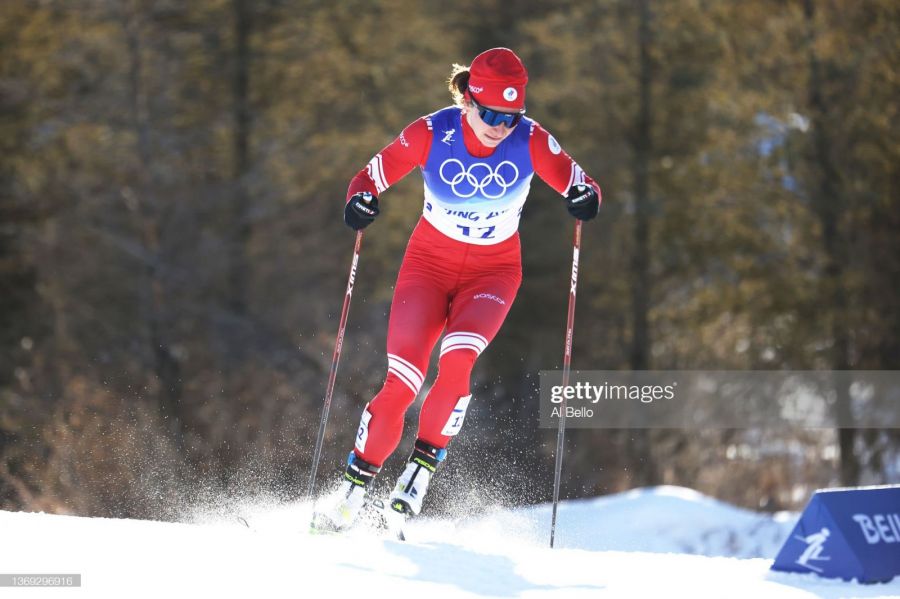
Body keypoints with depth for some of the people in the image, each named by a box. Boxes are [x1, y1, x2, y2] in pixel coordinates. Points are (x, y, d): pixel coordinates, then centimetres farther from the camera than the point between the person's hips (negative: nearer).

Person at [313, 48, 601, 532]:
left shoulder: (530, 141, -18)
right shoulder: (432, 133, -18)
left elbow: (578, 185, -10)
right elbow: (371, 176, -8)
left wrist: (584, 198, -34)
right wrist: (360, 201, -31)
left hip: (493, 271, 0)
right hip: (430, 261, 0)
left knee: (457, 361, -28)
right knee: (401, 385, -10)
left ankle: (422, 469, -12)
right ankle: (350, 494, 5)